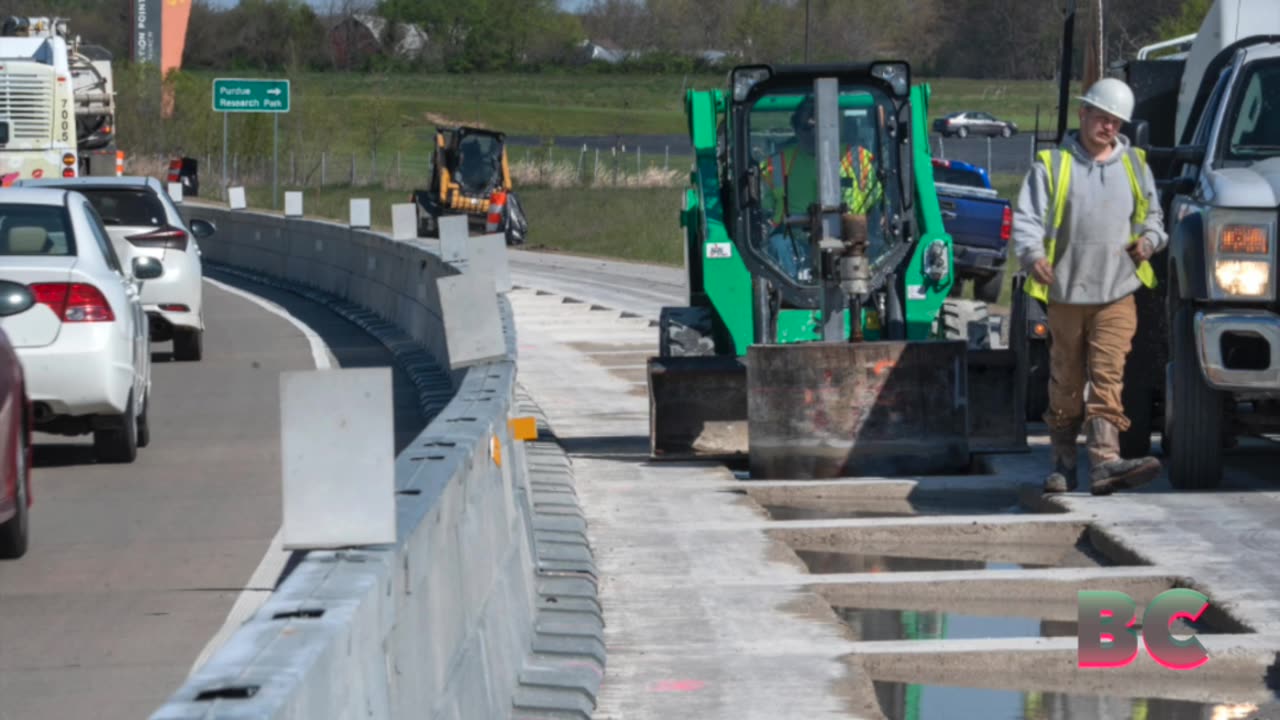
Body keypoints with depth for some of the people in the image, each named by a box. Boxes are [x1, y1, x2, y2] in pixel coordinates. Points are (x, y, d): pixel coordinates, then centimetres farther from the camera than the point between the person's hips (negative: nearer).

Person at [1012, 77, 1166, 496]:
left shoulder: (1134, 166, 14)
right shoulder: (1051, 166, 5)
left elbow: (1153, 217, 25)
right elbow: (1027, 218, -4)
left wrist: (1149, 239, 2)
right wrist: (1033, 254, -23)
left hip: (1117, 292, 0)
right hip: (1065, 291, 0)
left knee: (1107, 377, -13)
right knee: (1066, 383, 7)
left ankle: (1105, 461, -24)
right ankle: (1063, 464, 16)